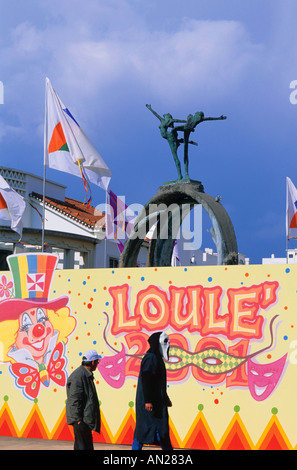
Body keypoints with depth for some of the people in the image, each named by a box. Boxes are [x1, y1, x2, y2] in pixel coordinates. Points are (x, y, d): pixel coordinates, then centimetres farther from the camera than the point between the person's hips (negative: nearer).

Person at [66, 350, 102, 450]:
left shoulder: (87, 375, 15)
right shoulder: (78, 376, -18)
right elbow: (74, 399, -20)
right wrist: (78, 419, -20)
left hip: (86, 419, 11)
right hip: (81, 419, -11)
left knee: (88, 446, 13)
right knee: (81, 446, -6)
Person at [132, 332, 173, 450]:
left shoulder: (156, 358, 18)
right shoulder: (151, 358, -14)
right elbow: (145, 380, -22)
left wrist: (165, 398, 28)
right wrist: (148, 400, -26)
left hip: (157, 400, 11)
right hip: (152, 401, -11)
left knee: (142, 429, 9)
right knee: (161, 428, -7)